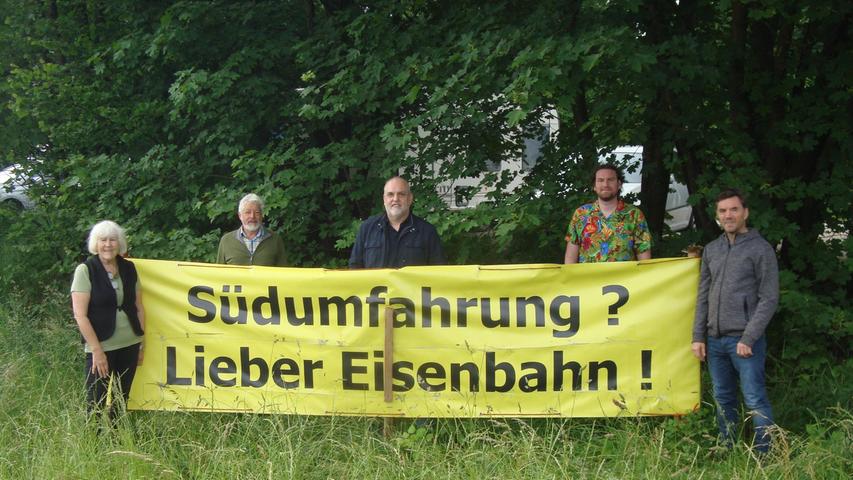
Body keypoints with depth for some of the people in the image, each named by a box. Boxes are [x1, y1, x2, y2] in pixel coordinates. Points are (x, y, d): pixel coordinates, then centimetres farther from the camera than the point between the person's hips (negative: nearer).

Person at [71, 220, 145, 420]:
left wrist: (141, 343, 10)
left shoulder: (129, 268, 7)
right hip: (101, 348, -5)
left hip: (129, 346, 5)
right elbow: (80, 315, -12)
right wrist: (97, 350, -15)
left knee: (120, 403, 10)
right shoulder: (85, 270, -8)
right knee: (97, 405, -3)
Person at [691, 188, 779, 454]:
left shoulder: (761, 249, -3)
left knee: (755, 400, -6)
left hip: (744, 339, -6)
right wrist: (698, 336, 8)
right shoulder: (712, 250, 14)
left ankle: (766, 456, -1)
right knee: (723, 399, 11)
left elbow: (769, 299, -7)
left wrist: (749, 338, -13)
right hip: (715, 339, 6)